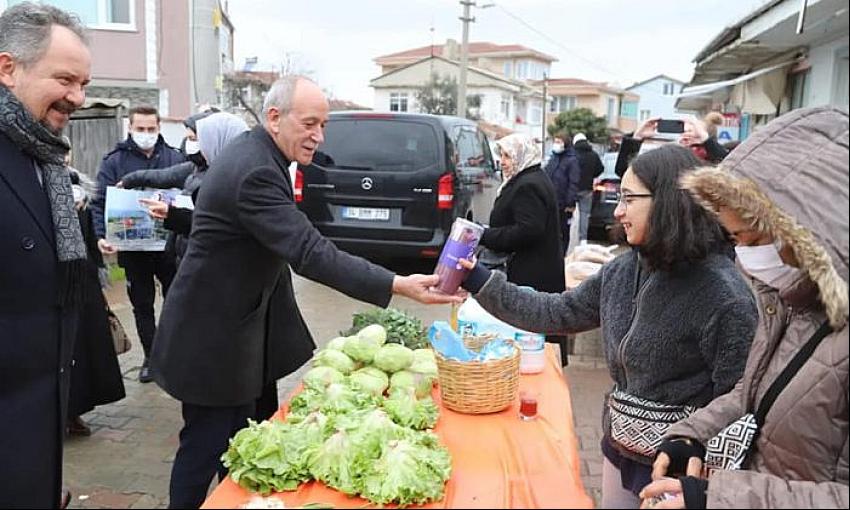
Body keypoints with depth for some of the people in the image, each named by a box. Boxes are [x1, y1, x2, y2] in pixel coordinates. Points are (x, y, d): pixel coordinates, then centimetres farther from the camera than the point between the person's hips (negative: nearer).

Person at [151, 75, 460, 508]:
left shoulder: (254, 153, 5)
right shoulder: (255, 171, -28)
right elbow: (310, 252, -35)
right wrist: (398, 285, -39)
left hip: (240, 323, 10)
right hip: (216, 337, -10)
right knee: (210, 442, 4)